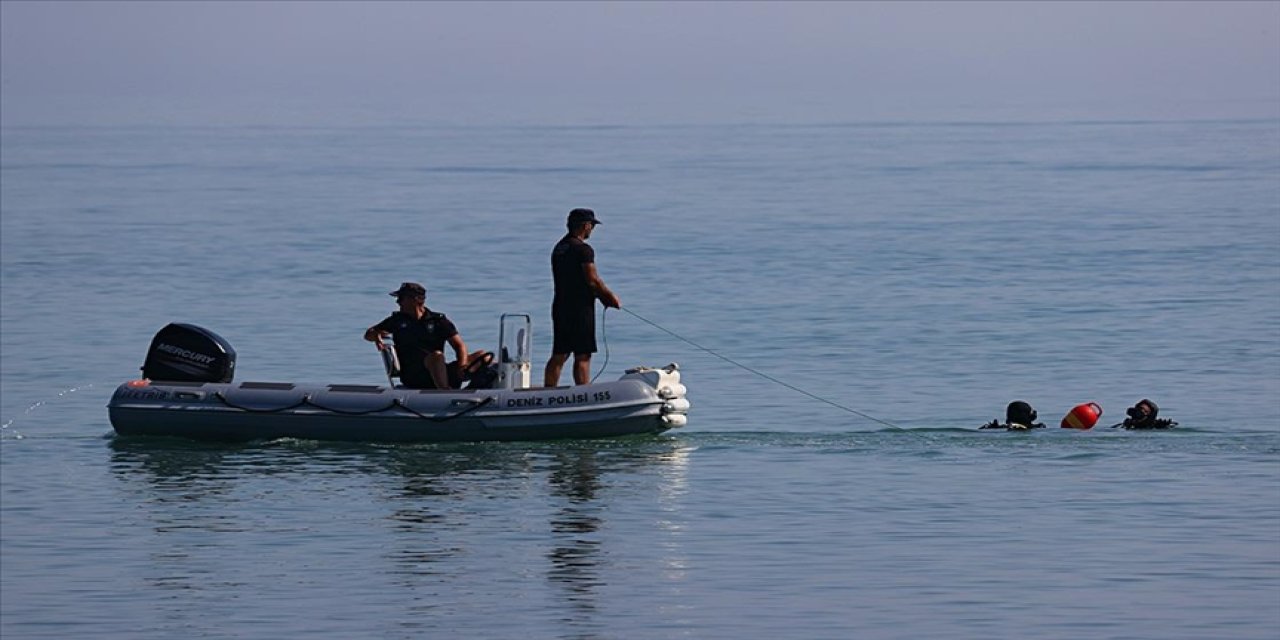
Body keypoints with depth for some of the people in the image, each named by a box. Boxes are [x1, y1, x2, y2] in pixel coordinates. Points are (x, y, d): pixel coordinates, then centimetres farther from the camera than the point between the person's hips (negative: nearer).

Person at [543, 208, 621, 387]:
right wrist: (611, 297, -1)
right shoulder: (583, 250, -14)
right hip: (580, 309, -8)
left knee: (559, 356, 11)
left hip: (560, 307, 8)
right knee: (583, 357, -4)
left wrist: (602, 296, 15)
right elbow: (593, 280, -16)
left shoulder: (559, 248, 14)